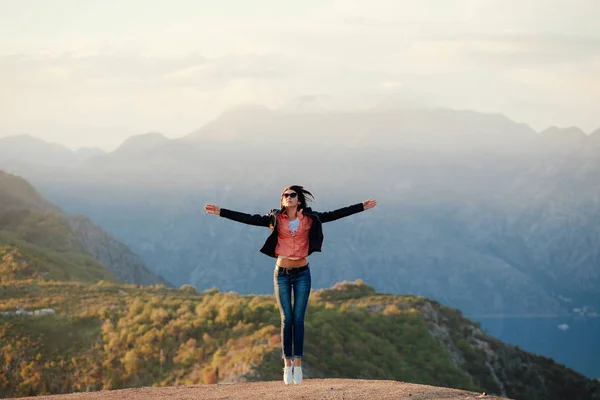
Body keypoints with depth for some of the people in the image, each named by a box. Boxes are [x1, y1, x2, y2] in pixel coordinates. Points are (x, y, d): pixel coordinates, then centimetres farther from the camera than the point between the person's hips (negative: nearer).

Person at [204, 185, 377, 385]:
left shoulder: (310, 219, -1)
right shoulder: (275, 219, -2)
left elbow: (335, 214, 1)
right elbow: (248, 218, -5)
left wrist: (361, 207, 0)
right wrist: (221, 212, -11)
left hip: (302, 273, 0)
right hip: (282, 273, 0)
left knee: (298, 319, 0)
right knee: (286, 319, 1)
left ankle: (297, 364, 3)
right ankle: (287, 364, 5)